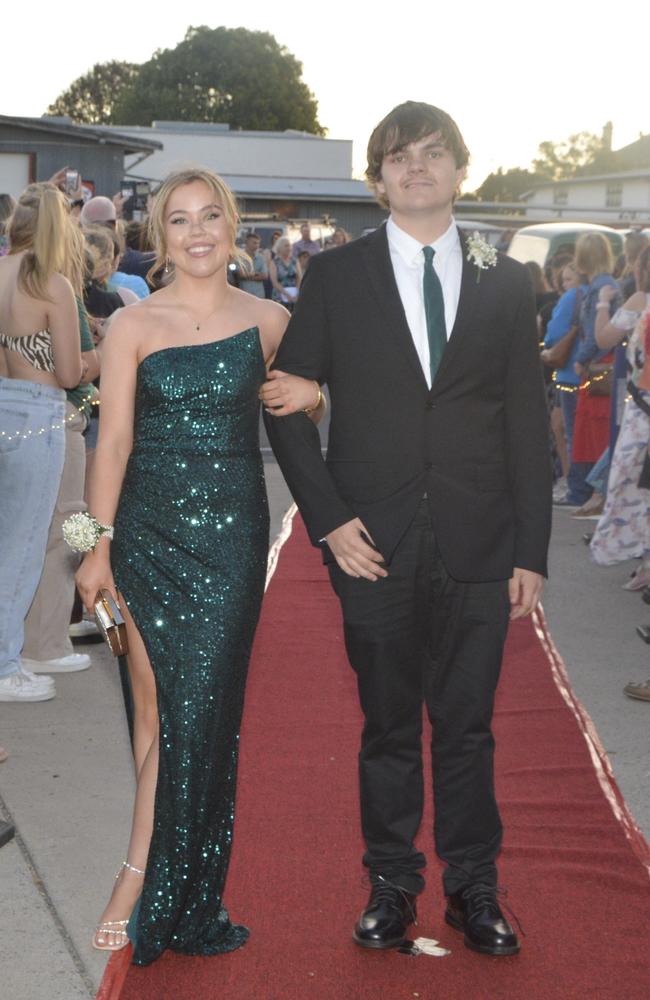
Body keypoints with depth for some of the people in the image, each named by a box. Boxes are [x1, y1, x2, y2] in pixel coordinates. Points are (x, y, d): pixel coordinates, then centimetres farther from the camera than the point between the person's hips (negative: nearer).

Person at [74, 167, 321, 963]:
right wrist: (98, 544, -5)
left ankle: (144, 878, 6)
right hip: (149, 528, 0)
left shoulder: (269, 321, 5)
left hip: (231, 532, 0)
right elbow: (114, 440, 0)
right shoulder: (132, 325, 1)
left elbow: (295, 414, 14)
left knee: (199, 706, -4)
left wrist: (310, 394, -9)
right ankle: (177, 893, 13)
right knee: (156, 702, 1)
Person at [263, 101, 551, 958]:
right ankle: (392, 884, 24)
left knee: (468, 727, 9)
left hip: (477, 548, 1)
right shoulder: (335, 278, 2)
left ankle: (474, 888, 23)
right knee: (389, 727, 10)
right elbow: (286, 404, 3)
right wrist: (328, 519, -6)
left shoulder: (506, 283, 5)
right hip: (376, 545, -1)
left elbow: (529, 425, 5)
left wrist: (532, 550, 1)